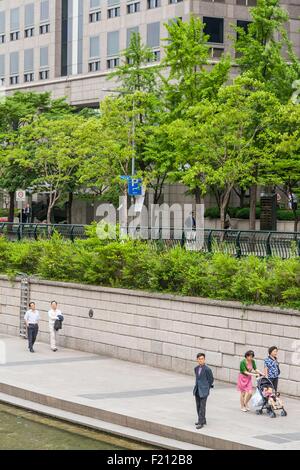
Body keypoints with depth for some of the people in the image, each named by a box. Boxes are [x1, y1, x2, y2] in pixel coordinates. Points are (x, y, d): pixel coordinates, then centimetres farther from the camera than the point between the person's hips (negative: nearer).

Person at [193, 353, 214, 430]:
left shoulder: (207, 369, -13)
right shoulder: (196, 368, 7)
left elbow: (211, 380, -5)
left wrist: (207, 388, 2)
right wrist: (196, 387, 13)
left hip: (203, 391, -7)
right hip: (197, 391, 7)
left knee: (202, 407, -5)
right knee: (198, 406, 13)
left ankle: (201, 423, -2)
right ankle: (202, 420, 26)